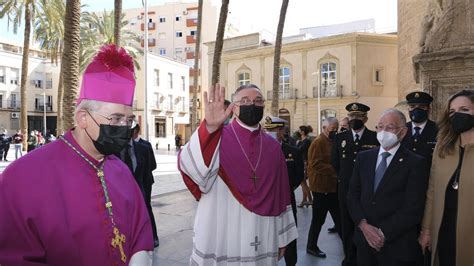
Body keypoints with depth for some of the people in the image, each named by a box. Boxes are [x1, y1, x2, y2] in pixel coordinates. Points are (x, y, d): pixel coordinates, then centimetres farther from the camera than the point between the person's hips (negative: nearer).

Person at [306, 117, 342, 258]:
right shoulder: (318, 142, -14)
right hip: (321, 186, -8)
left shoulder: (333, 141, 14)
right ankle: (311, 246, 17)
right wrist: (334, 171, -25)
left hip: (332, 186, 8)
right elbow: (316, 164, -23)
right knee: (318, 219, 3)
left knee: (338, 216, 15)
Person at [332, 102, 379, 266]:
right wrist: (344, 178, 11)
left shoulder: (376, 138, -5)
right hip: (345, 190, 3)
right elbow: (335, 163, 13)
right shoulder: (340, 138, 5)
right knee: (347, 228, 11)